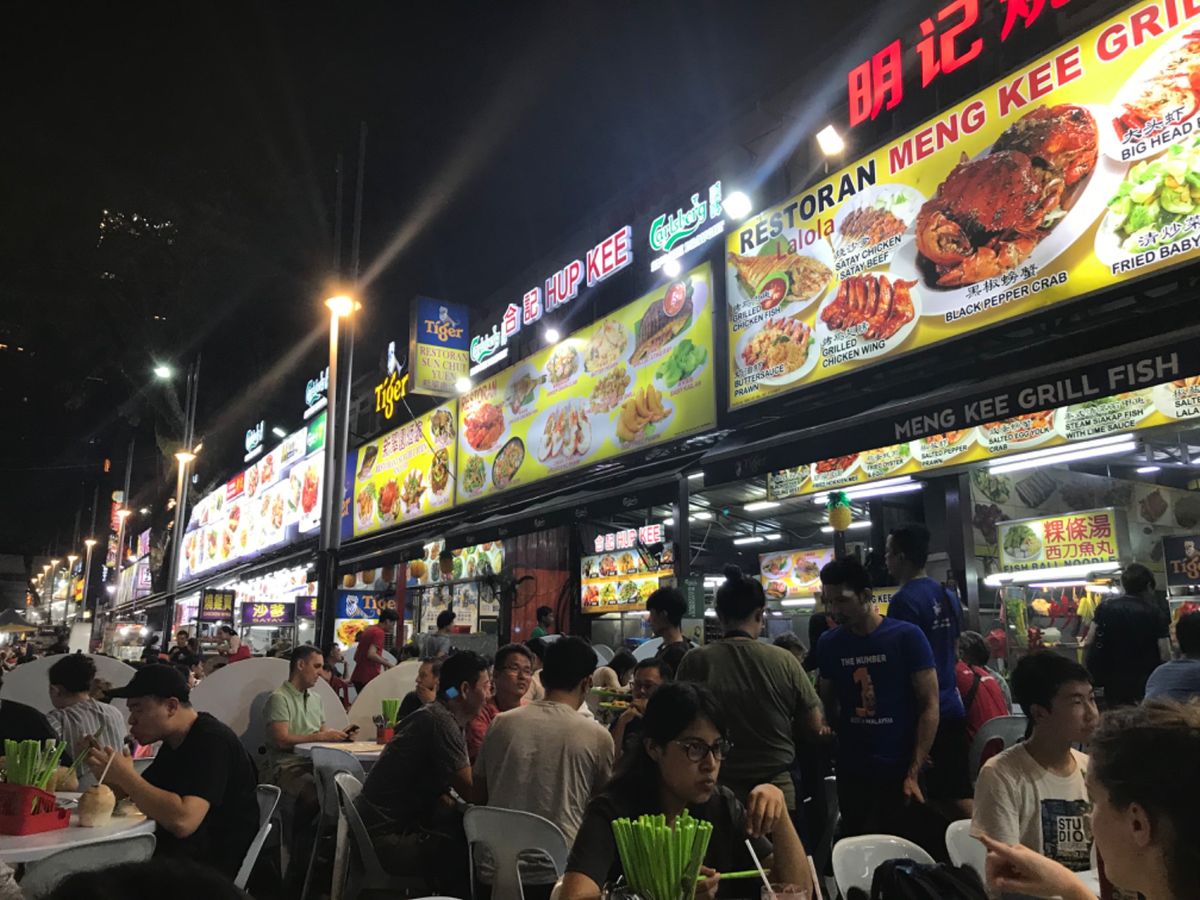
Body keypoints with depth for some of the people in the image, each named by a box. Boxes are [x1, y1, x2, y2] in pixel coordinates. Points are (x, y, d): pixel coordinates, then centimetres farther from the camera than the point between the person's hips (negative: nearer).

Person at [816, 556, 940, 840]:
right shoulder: (828, 643, 2)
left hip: (899, 773, -3)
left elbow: (930, 706, -8)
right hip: (850, 774, 3)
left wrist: (914, 773, -12)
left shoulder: (907, 636, -8)